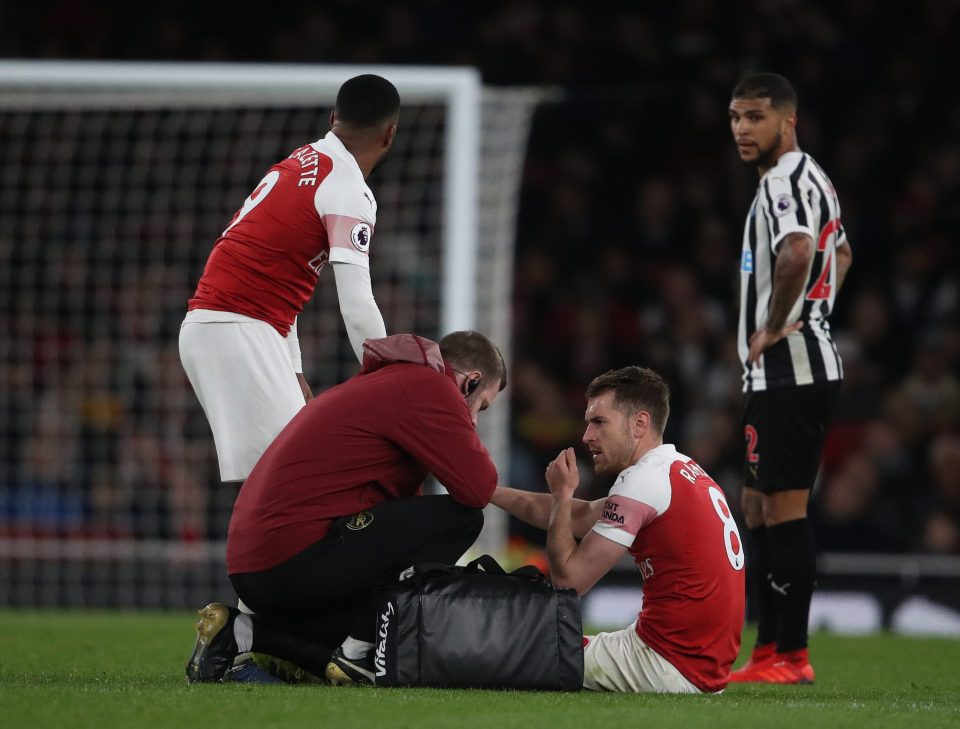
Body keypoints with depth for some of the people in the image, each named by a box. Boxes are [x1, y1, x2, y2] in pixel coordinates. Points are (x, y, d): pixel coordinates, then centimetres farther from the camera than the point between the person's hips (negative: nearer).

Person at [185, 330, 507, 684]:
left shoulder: (380, 383, 25)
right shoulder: (427, 386, -7)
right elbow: (477, 489, -13)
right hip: (295, 559, -10)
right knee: (461, 517, -8)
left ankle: (242, 631, 10)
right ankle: (358, 652, -7)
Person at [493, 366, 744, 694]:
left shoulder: (643, 480, -14)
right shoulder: (686, 471, 14)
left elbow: (568, 578, -11)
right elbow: (581, 517, 20)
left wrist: (562, 494, 1)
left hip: (670, 665, -9)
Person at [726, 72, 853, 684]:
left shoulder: (785, 182, -15)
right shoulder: (814, 180, 18)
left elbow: (797, 251, -36)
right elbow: (841, 253, 36)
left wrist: (774, 327, -23)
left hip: (787, 371, -11)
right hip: (802, 365, 11)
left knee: (784, 508, -9)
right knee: (758, 507, 14)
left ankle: (791, 657, -8)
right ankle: (769, 651, 17)